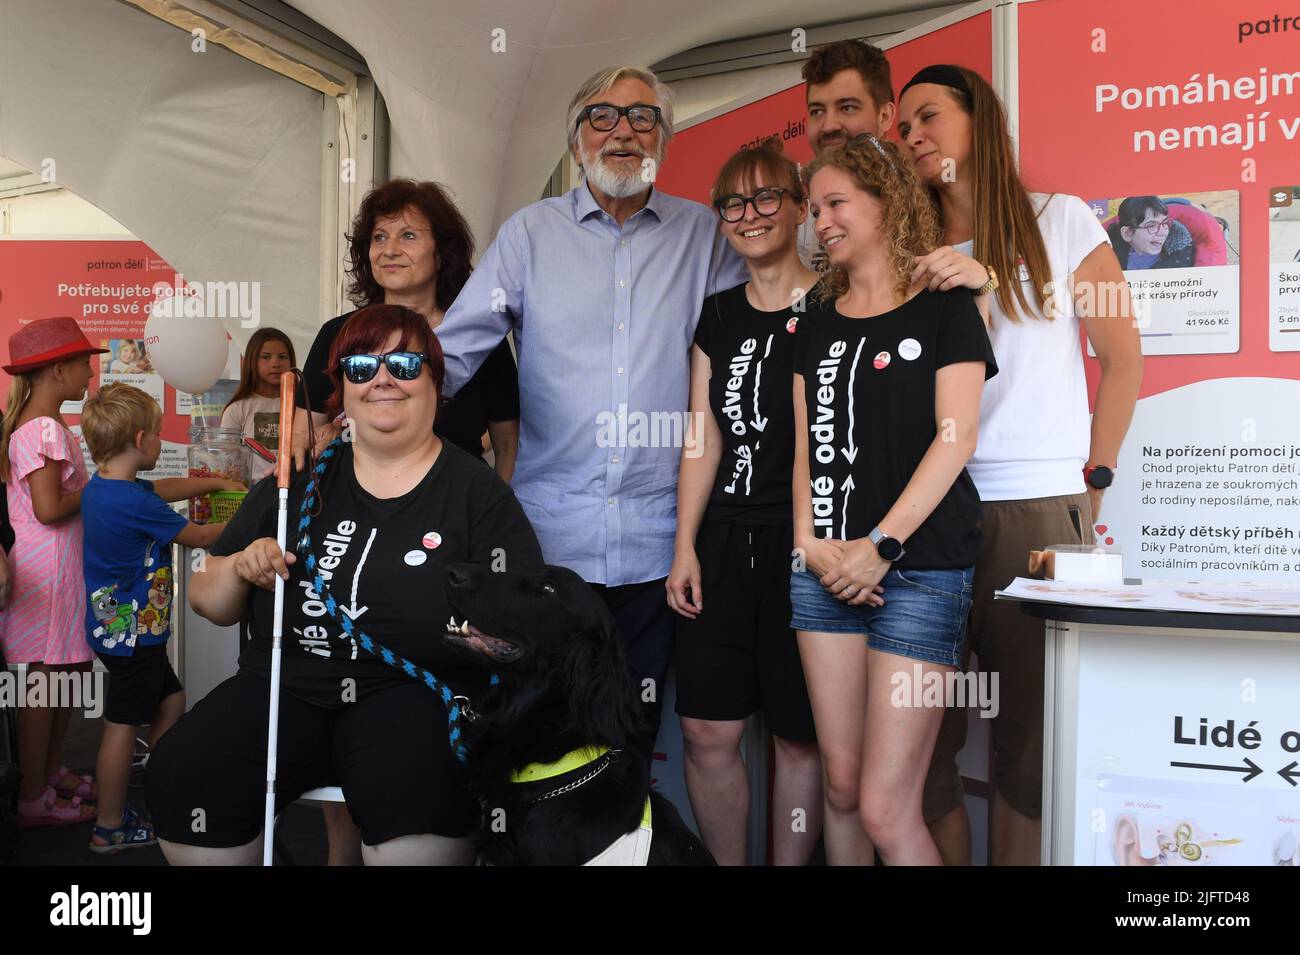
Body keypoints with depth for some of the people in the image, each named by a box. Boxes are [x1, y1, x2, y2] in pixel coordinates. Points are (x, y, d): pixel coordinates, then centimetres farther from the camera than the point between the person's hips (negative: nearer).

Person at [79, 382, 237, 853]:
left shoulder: (102, 485, 5)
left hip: (119, 629, 10)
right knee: (124, 725, 1)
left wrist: (218, 483, 25)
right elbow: (198, 537, -12)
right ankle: (110, 828, 13)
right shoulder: (136, 504, -25)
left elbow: (164, 488, 23)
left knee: (170, 700, 20)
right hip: (132, 632, -10)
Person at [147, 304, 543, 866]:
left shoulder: (477, 492, 3)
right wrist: (241, 567, -2)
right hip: (284, 686, 5)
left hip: (416, 692, -4)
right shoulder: (302, 480, 13)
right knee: (180, 779, -21)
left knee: (420, 795, -37)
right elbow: (209, 604, 18)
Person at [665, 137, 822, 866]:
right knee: (708, 731, 6)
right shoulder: (718, 316, 14)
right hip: (725, 540, 5)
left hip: (806, 541, -4)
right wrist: (686, 546, 5)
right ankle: (726, 865, 23)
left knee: (799, 734, 5)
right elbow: (704, 438, 11)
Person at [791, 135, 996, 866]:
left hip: (921, 567, -4)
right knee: (841, 787, 8)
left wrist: (882, 545, -14)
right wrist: (809, 542, -4)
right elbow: (804, 442, 11)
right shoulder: (817, 324, 16)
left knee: (886, 809, -8)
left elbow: (956, 436, -7)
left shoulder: (944, 307, 2)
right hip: (826, 568, 5)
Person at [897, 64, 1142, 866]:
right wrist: (958, 289, -12)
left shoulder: (1059, 221, 7)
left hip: (1039, 508, -2)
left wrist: (1092, 482, 3)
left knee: (1030, 737, 4)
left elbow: (1123, 357, 7)